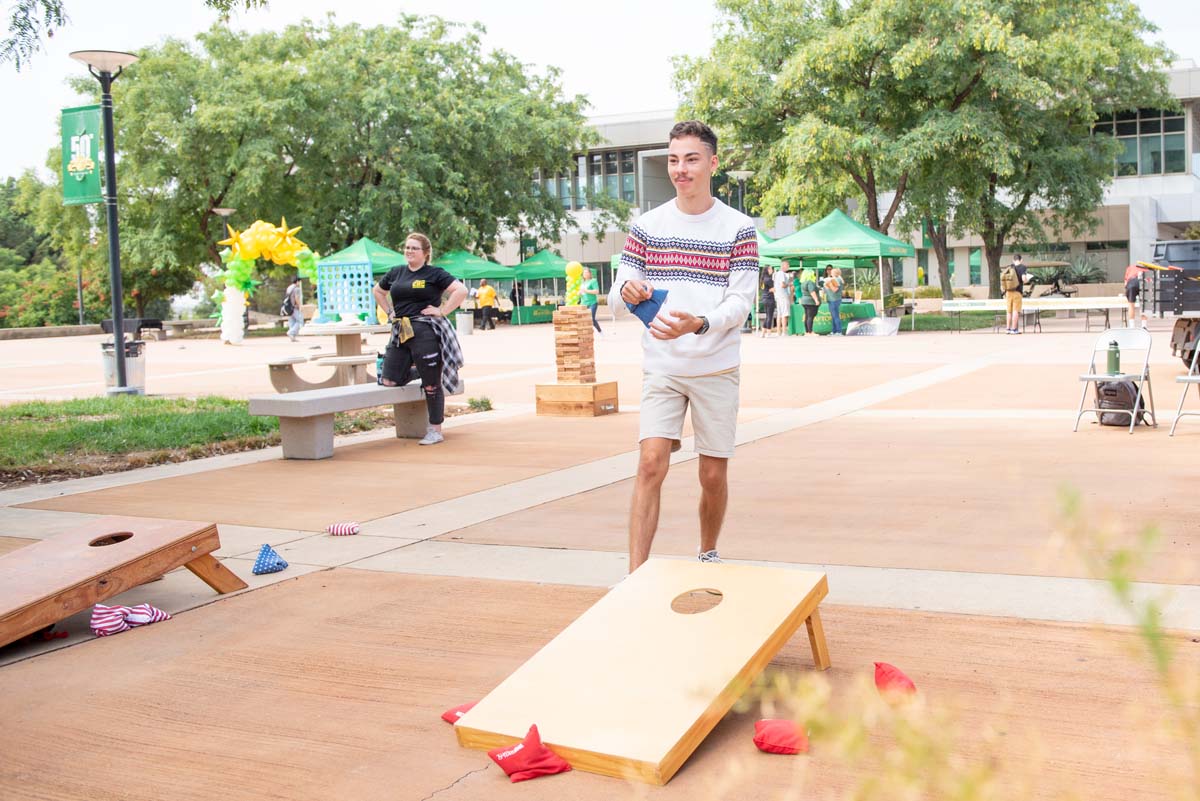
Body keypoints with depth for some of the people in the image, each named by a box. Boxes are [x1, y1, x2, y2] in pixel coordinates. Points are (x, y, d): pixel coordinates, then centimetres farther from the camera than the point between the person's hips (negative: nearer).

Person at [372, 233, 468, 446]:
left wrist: (442, 311, -13)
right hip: (400, 333, 6)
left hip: (426, 332, -6)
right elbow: (378, 291, 31)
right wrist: (390, 312, 17)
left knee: (431, 383, -3)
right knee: (388, 382, 1)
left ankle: (435, 430, 7)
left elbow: (461, 290, -10)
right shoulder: (395, 273, 14)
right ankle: (414, 370, 30)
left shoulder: (434, 274, -2)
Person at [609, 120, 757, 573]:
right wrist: (627, 291, -20)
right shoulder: (646, 226, 4)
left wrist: (698, 324, -29)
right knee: (651, 464, -13)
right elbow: (617, 293, 6)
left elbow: (741, 302, -9)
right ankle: (635, 577, -12)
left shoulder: (738, 229, -2)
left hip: (717, 369, -1)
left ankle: (708, 555, 31)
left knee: (714, 476, 5)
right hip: (661, 368, 1)